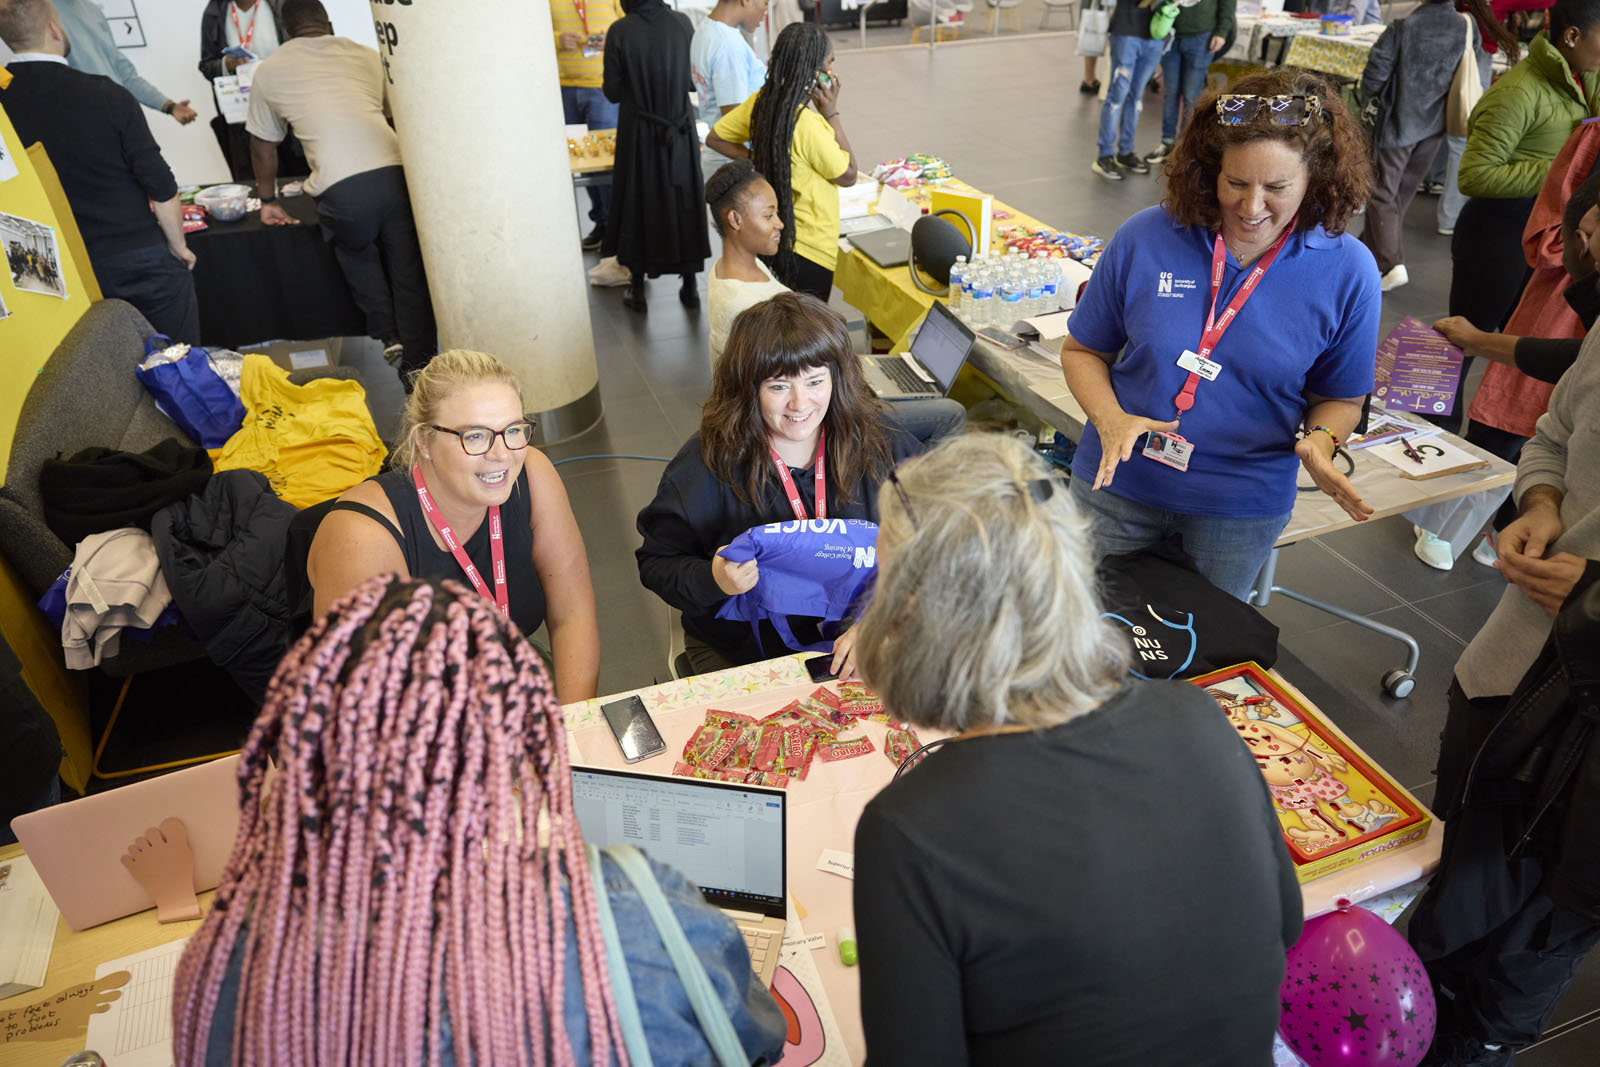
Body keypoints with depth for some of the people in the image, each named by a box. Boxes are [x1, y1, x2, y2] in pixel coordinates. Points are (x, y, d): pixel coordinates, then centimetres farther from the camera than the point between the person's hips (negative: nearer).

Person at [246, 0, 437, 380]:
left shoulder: (268, 71, 20)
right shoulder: (366, 55, 22)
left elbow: (263, 146, 29)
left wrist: (268, 201, 41)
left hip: (341, 190, -1)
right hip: (395, 174, 1)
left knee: (357, 254, 27)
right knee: (408, 271, 13)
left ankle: (389, 335, 20)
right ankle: (418, 363, 15)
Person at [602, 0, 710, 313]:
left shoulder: (620, 32, -12)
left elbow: (613, 92, -6)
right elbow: (695, 81, 3)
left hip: (638, 134, -2)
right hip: (680, 131, 2)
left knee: (638, 203, 11)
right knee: (683, 203, 13)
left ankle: (637, 288, 17)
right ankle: (690, 285, 20)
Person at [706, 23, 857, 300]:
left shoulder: (761, 100, -2)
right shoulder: (807, 122, -26)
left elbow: (715, 138, 10)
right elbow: (848, 175, -14)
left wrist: (757, 159, 2)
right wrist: (831, 112, -12)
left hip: (773, 237, 8)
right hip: (809, 251, -8)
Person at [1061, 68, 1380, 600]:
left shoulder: (1347, 271, -9)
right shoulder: (1144, 238, -11)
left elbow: (1341, 396, 4)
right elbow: (1083, 350, -1)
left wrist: (1320, 440, -18)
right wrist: (1111, 420, -19)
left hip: (1242, 508, 0)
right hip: (1118, 483, 0)